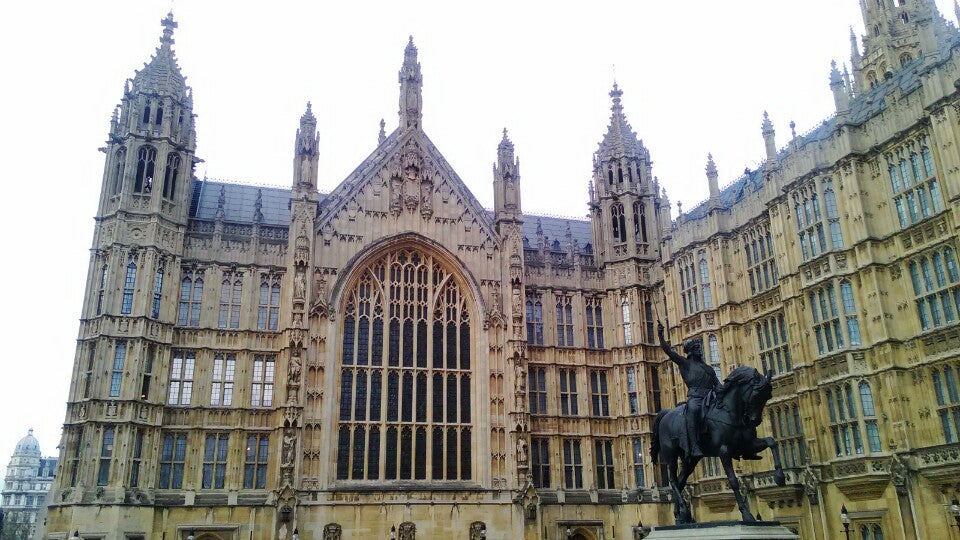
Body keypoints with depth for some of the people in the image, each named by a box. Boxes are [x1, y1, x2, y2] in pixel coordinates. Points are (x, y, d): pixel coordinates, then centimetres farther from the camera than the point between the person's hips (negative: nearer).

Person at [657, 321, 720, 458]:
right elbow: (668, 350, 8)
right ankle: (694, 446, -44)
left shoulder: (708, 368, 32)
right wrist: (660, 335, -3)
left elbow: (718, 385, 26)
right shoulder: (685, 363, 17)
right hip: (695, 397, -6)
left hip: (711, 397, 6)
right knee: (694, 409, -37)